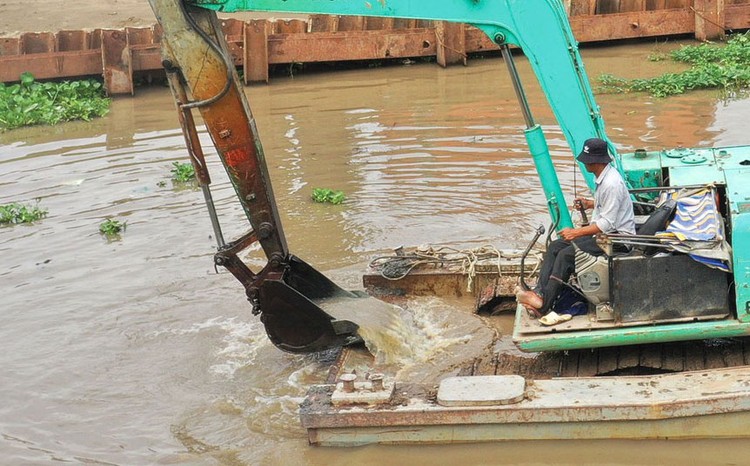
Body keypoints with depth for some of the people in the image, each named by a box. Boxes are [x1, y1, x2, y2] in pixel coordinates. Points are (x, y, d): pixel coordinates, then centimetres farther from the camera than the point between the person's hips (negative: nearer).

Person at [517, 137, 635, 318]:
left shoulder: (612, 184, -23)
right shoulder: (603, 176, 9)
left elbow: (607, 224, -24)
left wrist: (576, 232, -21)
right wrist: (590, 204, 11)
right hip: (601, 231, 10)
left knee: (566, 254, -24)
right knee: (555, 246, -5)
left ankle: (544, 304, -22)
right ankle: (539, 291, -17)